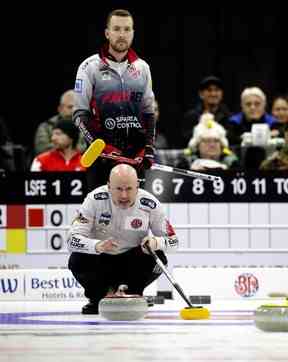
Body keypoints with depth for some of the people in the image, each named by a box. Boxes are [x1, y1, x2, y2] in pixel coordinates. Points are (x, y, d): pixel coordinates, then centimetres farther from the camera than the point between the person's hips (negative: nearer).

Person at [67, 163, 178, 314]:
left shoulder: (150, 204, -19)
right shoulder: (95, 199, -23)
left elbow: (172, 239, -9)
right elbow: (72, 239, -27)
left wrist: (155, 242, -33)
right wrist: (98, 246, -48)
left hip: (131, 260, 1)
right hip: (100, 261, -1)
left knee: (158, 259, -26)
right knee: (77, 260, -30)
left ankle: (132, 296, 3)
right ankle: (97, 298, 1)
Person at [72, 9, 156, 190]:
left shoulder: (142, 67, 12)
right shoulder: (90, 67, -2)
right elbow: (80, 114, -4)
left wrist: (148, 148, 5)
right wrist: (103, 147, -14)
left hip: (135, 155, 4)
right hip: (102, 155, -4)